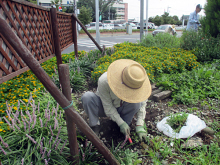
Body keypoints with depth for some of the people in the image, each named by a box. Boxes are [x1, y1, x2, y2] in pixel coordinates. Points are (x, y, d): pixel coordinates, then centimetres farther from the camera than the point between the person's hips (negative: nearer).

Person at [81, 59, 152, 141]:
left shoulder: (136, 83, -25)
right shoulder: (104, 81, -34)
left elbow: (142, 104, -14)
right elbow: (108, 107, -25)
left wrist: (140, 125, -21)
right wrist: (121, 123, -26)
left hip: (121, 109, 2)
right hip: (105, 108, -1)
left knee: (136, 102, -31)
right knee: (87, 96, -32)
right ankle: (94, 125, -11)